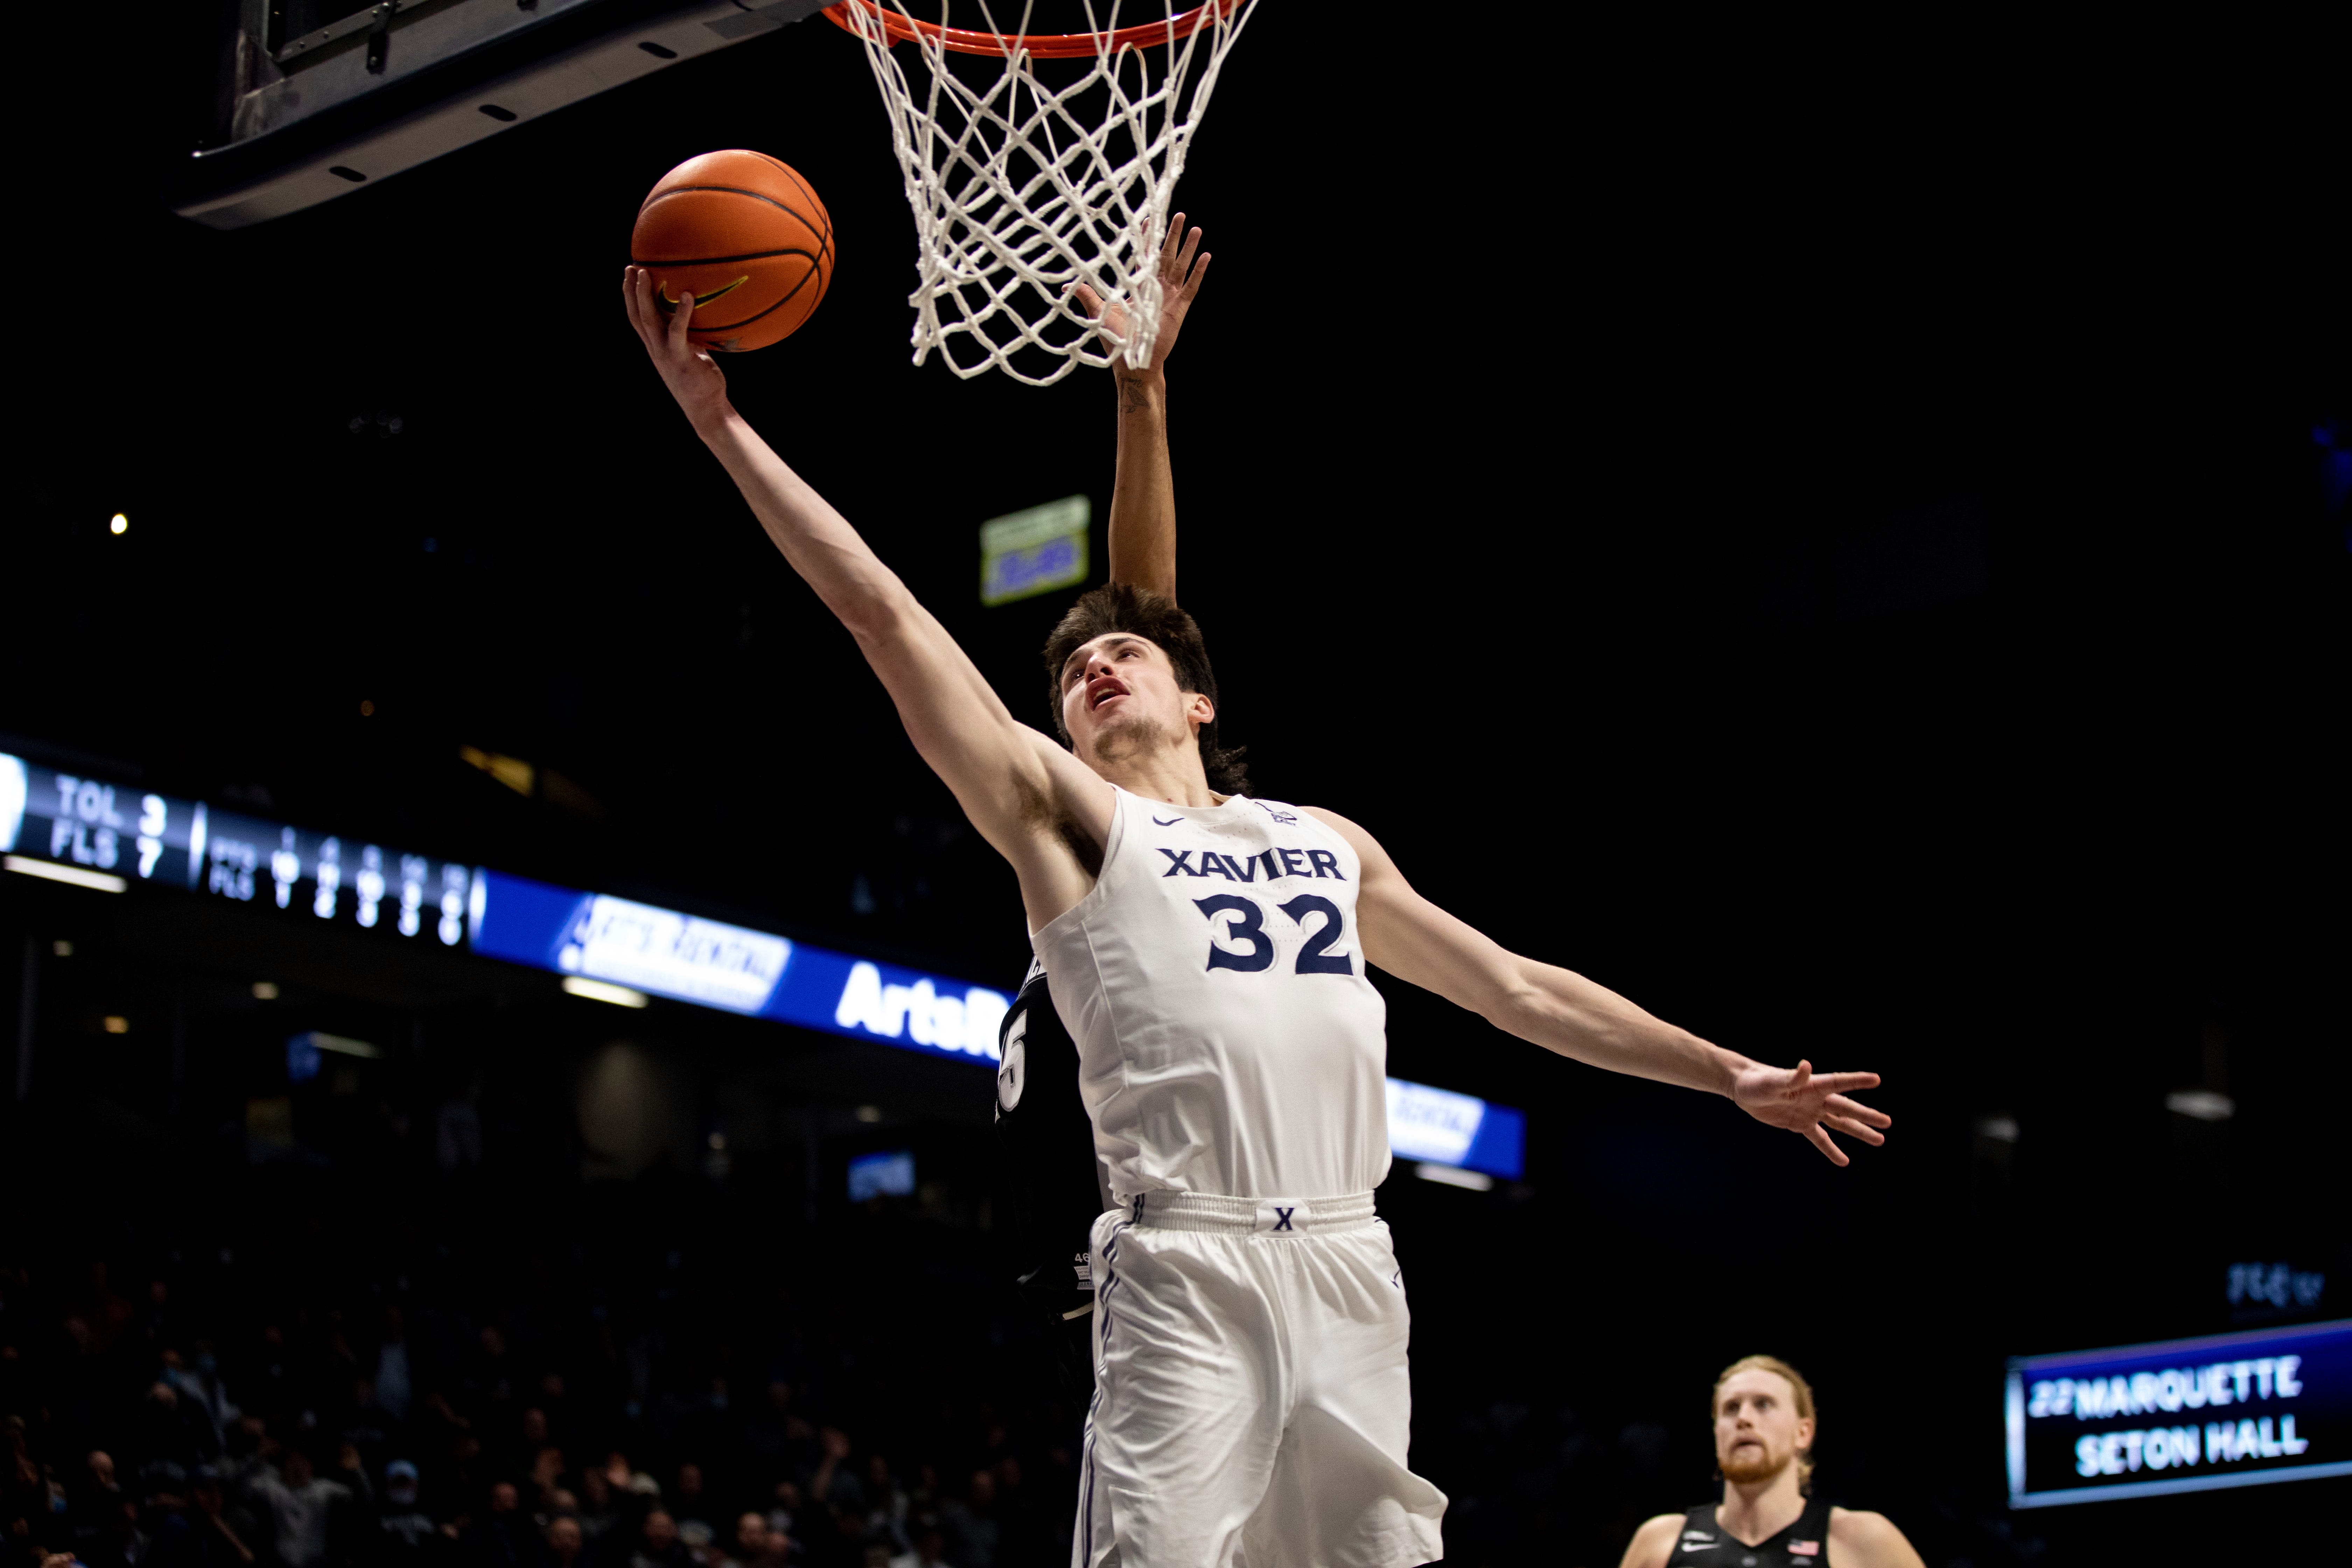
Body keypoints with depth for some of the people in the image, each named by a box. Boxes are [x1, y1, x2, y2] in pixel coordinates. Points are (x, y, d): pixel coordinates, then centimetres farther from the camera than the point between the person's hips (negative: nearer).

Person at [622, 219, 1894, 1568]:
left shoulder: (1329, 842, 25)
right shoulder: (1068, 815, 11)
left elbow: (1516, 987, 29)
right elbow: (885, 613, 3)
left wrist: (1729, 1074, 27)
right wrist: (724, 425, -3)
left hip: (1349, 1267, 4)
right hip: (1189, 1271, -4)